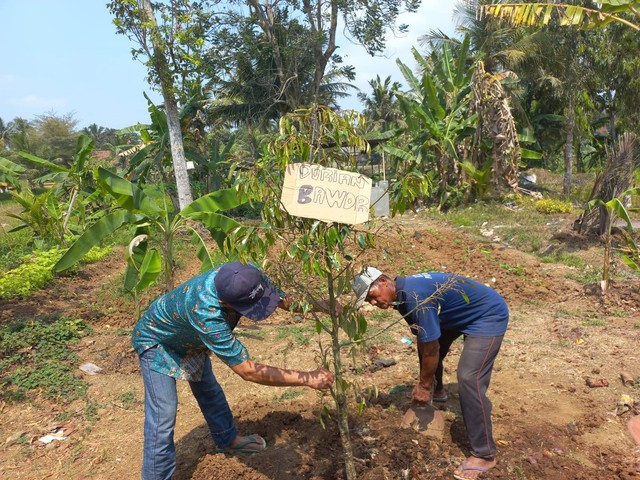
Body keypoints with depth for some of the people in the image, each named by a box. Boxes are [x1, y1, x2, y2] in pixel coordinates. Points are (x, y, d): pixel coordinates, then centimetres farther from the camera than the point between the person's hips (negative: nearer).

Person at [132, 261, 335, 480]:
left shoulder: (247, 275, -32)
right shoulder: (205, 313, -48)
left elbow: (288, 300, -14)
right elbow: (248, 371, -42)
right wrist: (308, 379, -41)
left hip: (188, 337, 7)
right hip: (157, 340, -7)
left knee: (208, 388, 22)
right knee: (163, 414, -11)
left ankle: (228, 440, 43)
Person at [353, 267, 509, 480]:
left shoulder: (414, 296, -32)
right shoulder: (403, 293, -3)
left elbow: (432, 349, -24)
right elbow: (423, 340, 6)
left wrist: (424, 386, -10)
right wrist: (424, 382, 10)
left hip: (489, 315, -10)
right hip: (465, 314, 10)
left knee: (469, 378, -18)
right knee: (427, 343, 20)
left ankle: (484, 454, -6)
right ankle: (438, 391, 48)